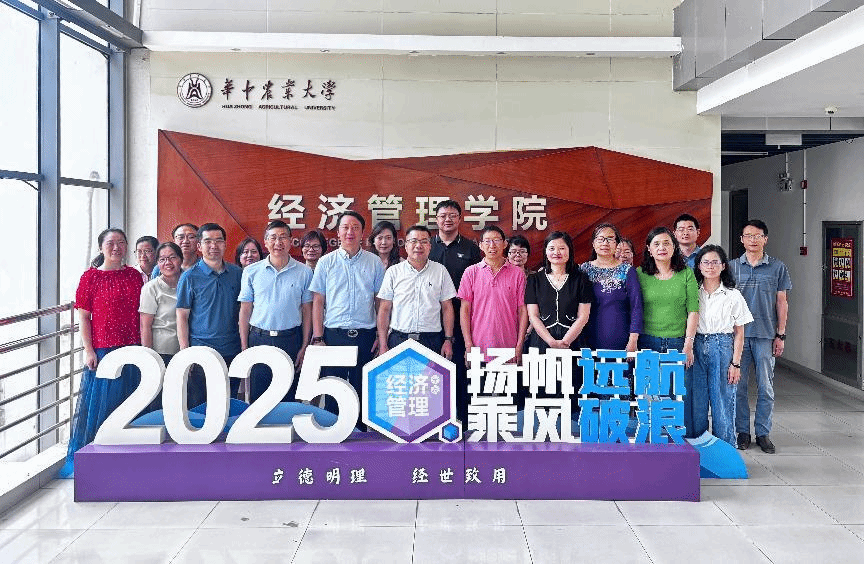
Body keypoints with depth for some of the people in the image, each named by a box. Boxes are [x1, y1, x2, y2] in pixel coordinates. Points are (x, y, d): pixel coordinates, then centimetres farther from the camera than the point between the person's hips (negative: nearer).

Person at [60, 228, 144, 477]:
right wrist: (89, 351, -10)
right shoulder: (90, 277, -1)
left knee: (127, 402, 9)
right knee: (97, 402, 2)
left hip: (131, 349, 3)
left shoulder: (134, 275, 9)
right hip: (101, 350, -3)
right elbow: (84, 317, -3)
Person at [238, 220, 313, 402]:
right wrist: (244, 347, 1)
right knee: (257, 399, 4)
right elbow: (245, 310, 6)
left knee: (288, 398, 7)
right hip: (259, 339, 0)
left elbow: (307, 311, 5)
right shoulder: (251, 271, 4)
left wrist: (304, 347, 0)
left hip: (290, 340, 0)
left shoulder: (304, 272, 3)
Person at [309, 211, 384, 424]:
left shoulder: (374, 262, 7)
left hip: (365, 335, 0)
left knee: (362, 391, 6)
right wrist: (317, 338, -2)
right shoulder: (326, 262, 6)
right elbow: (318, 301, 5)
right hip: (334, 334, 0)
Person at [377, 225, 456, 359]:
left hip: (431, 341, 0)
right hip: (398, 339, 0)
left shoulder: (440, 271, 8)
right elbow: (384, 310, 5)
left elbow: (447, 308, 9)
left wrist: (448, 340, 2)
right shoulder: (393, 272, 6)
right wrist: (383, 345, -1)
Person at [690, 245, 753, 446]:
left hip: (722, 348, -2)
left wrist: (735, 363, -4)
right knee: (695, 401, 4)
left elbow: (739, 333, 3)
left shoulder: (733, 296, 2)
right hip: (696, 347, 2)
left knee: (723, 401, 0)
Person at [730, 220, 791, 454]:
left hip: (766, 335, 0)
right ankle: (742, 432, 14)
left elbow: (781, 303, 7)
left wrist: (780, 335, 2)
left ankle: (763, 433, 14)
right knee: (738, 386, 3)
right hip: (737, 334, 0)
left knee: (766, 387, 3)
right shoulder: (732, 267, 6)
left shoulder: (777, 267, 5)